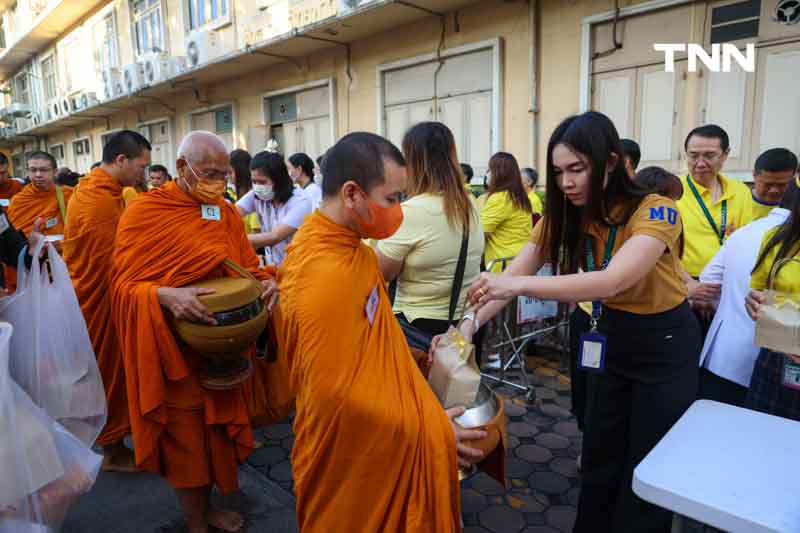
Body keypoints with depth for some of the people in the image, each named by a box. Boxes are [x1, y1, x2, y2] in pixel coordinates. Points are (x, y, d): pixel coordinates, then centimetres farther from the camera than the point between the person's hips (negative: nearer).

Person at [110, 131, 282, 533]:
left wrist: (266, 282, -14)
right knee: (186, 436, 8)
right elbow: (124, 284, -12)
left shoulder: (227, 213, 5)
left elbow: (247, 267, 9)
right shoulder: (143, 212, -11)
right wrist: (166, 296, -31)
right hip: (175, 348, -5)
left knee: (217, 428, 19)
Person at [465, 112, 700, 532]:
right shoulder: (564, 217, -11)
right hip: (611, 335, 5)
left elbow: (613, 280, -43)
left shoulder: (655, 212, -27)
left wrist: (520, 285, -51)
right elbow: (511, 277, -16)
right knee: (599, 453, 16)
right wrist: (471, 323, -32)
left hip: (664, 342, -4)